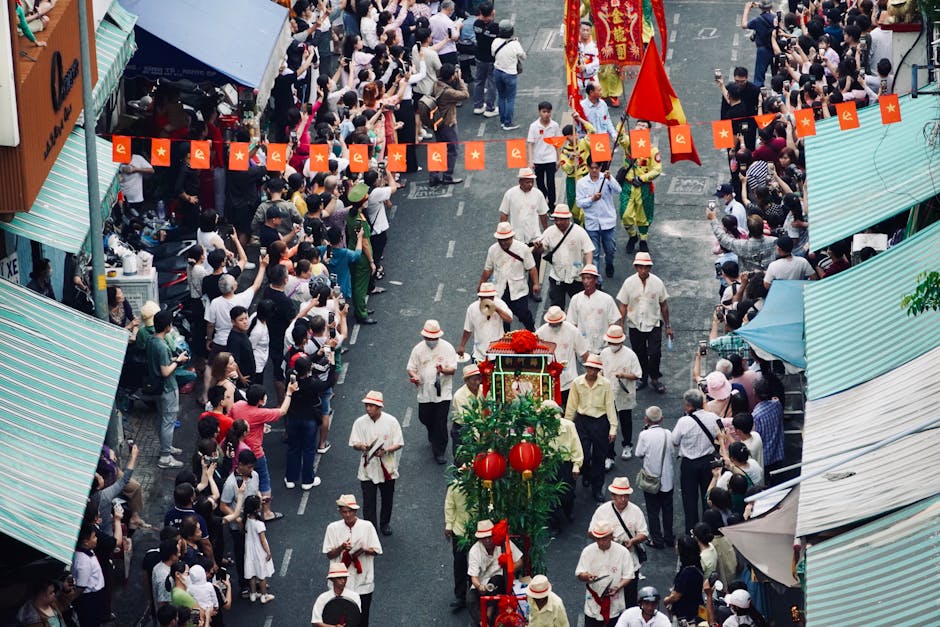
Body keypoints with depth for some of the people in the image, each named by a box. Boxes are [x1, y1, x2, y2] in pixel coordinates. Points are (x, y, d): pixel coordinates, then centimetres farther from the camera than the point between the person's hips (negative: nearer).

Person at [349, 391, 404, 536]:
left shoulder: (391, 421, -8)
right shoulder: (360, 422, -5)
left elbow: (399, 444, -6)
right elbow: (354, 444, 0)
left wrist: (385, 450, -25)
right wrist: (362, 446, -25)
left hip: (387, 468, 0)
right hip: (368, 468, 0)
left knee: (387, 499, 17)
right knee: (368, 501, -4)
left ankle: (385, 523, 38)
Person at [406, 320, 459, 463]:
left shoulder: (447, 348, -5)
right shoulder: (418, 349, 1)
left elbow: (453, 369, -6)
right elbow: (411, 368, 4)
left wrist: (444, 370, -29)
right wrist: (414, 377, -19)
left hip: (443, 393, -3)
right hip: (425, 392, 3)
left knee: (441, 423, -6)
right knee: (424, 418, 14)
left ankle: (439, 452, 3)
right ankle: (433, 438, 46)